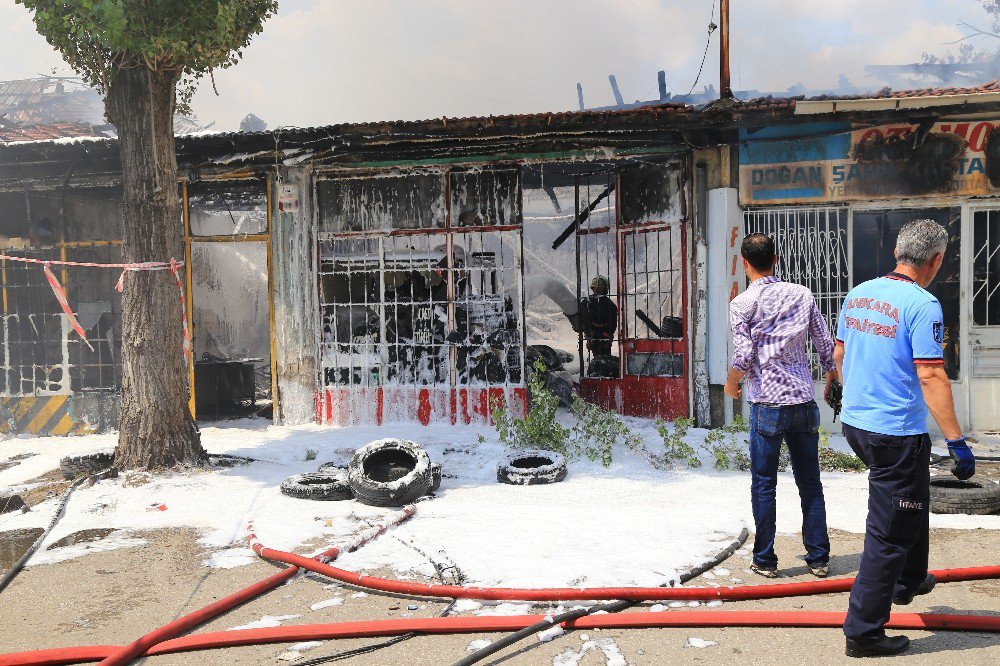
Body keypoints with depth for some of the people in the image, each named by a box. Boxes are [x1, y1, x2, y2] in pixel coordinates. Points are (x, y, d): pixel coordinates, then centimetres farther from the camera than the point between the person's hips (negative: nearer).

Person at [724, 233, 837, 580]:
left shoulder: (742, 303, -6)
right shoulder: (802, 294, 6)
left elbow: (744, 357, -12)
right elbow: (826, 345, 7)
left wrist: (731, 384, 7)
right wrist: (832, 380, 22)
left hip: (767, 403, -4)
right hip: (804, 402, 4)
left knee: (764, 484, 6)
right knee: (810, 483, 12)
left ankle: (765, 560, 13)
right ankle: (819, 558, 19)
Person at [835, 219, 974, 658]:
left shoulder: (859, 293, 6)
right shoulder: (922, 305, -16)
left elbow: (840, 354, 15)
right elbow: (931, 377, -22)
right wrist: (957, 442, -19)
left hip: (855, 423, 8)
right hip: (897, 433, -8)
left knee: (910, 503, 31)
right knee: (889, 533, 3)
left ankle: (907, 582, 47)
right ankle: (864, 632, 11)